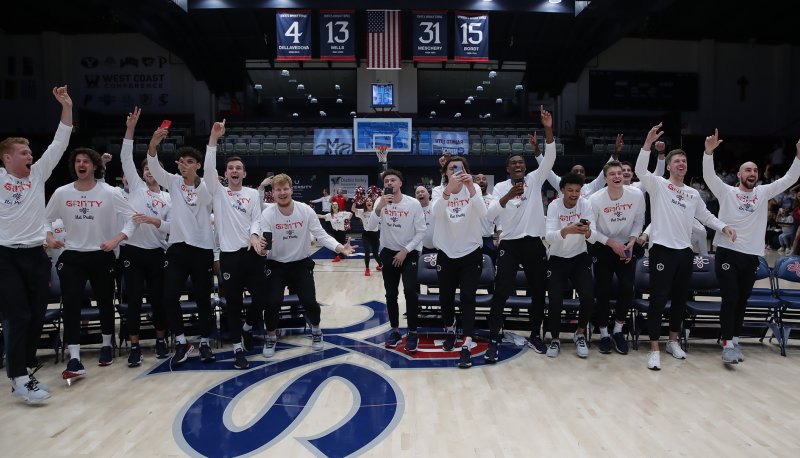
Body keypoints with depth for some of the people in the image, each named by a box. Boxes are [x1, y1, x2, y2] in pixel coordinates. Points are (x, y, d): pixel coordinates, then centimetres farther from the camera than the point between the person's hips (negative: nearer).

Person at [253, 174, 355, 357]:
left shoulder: (305, 210, -13)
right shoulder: (267, 214, -14)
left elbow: (321, 235, -13)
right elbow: (264, 241, -19)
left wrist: (340, 248, -28)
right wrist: (261, 248, -43)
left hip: (302, 263, 0)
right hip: (276, 265, 0)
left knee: (309, 301, -4)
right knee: (272, 302, -9)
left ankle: (316, 331, 29)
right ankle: (271, 337, 21)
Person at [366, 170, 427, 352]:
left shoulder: (413, 203, -12)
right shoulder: (380, 202, -5)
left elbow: (421, 231, -7)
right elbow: (370, 227, -15)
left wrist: (405, 251, -12)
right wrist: (380, 207, -29)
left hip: (409, 253, -3)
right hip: (388, 253, 3)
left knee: (410, 291, -14)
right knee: (391, 294, 8)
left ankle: (413, 332, -1)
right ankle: (395, 330, 24)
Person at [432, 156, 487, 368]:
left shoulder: (474, 189, -4)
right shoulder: (439, 191, -4)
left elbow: (482, 213, -23)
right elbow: (435, 213, -26)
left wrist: (471, 188, -38)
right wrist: (448, 190, -42)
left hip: (471, 253, -1)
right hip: (446, 253, 2)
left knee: (467, 298, -6)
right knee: (446, 296, 13)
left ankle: (466, 346, -2)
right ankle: (449, 330, 40)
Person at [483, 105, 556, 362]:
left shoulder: (535, 180, 5)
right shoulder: (501, 187, 1)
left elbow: (550, 158, -10)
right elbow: (489, 215, -12)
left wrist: (548, 129, -22)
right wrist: (508, 197, -27)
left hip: (534, 244, 2)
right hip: (509, 244, -2)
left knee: (539, 292, 11)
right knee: (501, 292, -6)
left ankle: (535, 336, 28)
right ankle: (493, 341, 3)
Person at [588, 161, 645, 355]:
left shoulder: (636, 195, -14)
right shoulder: (595, 199, -20)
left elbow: (639, 220, 1)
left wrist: (631, 242, -11)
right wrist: (612, 243, -16)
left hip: (626, 247, 2)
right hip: (603, 248, -2)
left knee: (627, 290, -7)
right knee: (602, 292, -3)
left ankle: (618, 331, 15)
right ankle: (604, 334, 15)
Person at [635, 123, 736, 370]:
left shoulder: (693, 193, 16)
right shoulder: (658, 185, -2)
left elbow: (706, 216, 22)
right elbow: (640, 170, -19)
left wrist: (724, 226, 5)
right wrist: (648, 143, -28)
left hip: (685, 250, 6)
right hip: (662, 249, -6)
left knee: (680, 298, 14)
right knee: (658, 298, -6)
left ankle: (673, 341, 30)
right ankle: (654, 349, -1)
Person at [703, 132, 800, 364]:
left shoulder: (764, 192, 12)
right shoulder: (727, 192, 0)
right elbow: (708, 176, -13)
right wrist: (709, 151, -27)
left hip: (752, 255, 4)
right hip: (728, 252, -4)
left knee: (742, 301, 12)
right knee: (730, 298, -6)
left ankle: (735, 340, 24)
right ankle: (728, 343, -1)